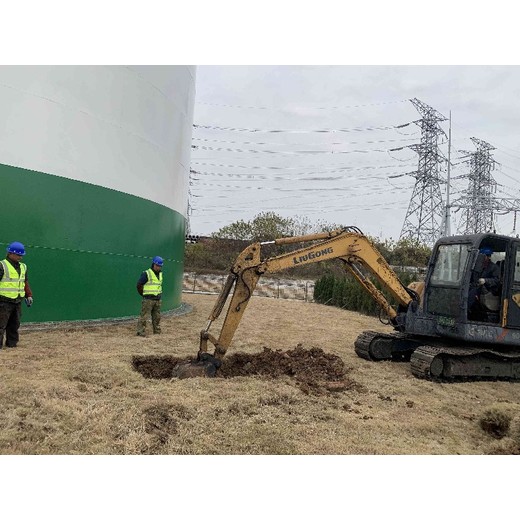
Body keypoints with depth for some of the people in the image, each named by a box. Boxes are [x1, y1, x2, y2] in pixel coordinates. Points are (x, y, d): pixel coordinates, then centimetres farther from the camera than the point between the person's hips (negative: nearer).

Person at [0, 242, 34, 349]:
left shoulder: (23, 267, 15)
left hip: (17, 302, 7)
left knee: (15, 325, 11)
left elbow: (25, 282, 22)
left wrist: (29, 295, 15)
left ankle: (12, 344, 18)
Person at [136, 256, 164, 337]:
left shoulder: (160, 274, 13)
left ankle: (157, 332, 22)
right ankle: (141, 332, -3)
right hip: (148, 299, -7)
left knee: (157, 317, 13)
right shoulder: (146, 274, -10)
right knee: (144, 316, -7)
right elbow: (139, 285, -6)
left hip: (158, 300, 7)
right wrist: (144, 294, 2)